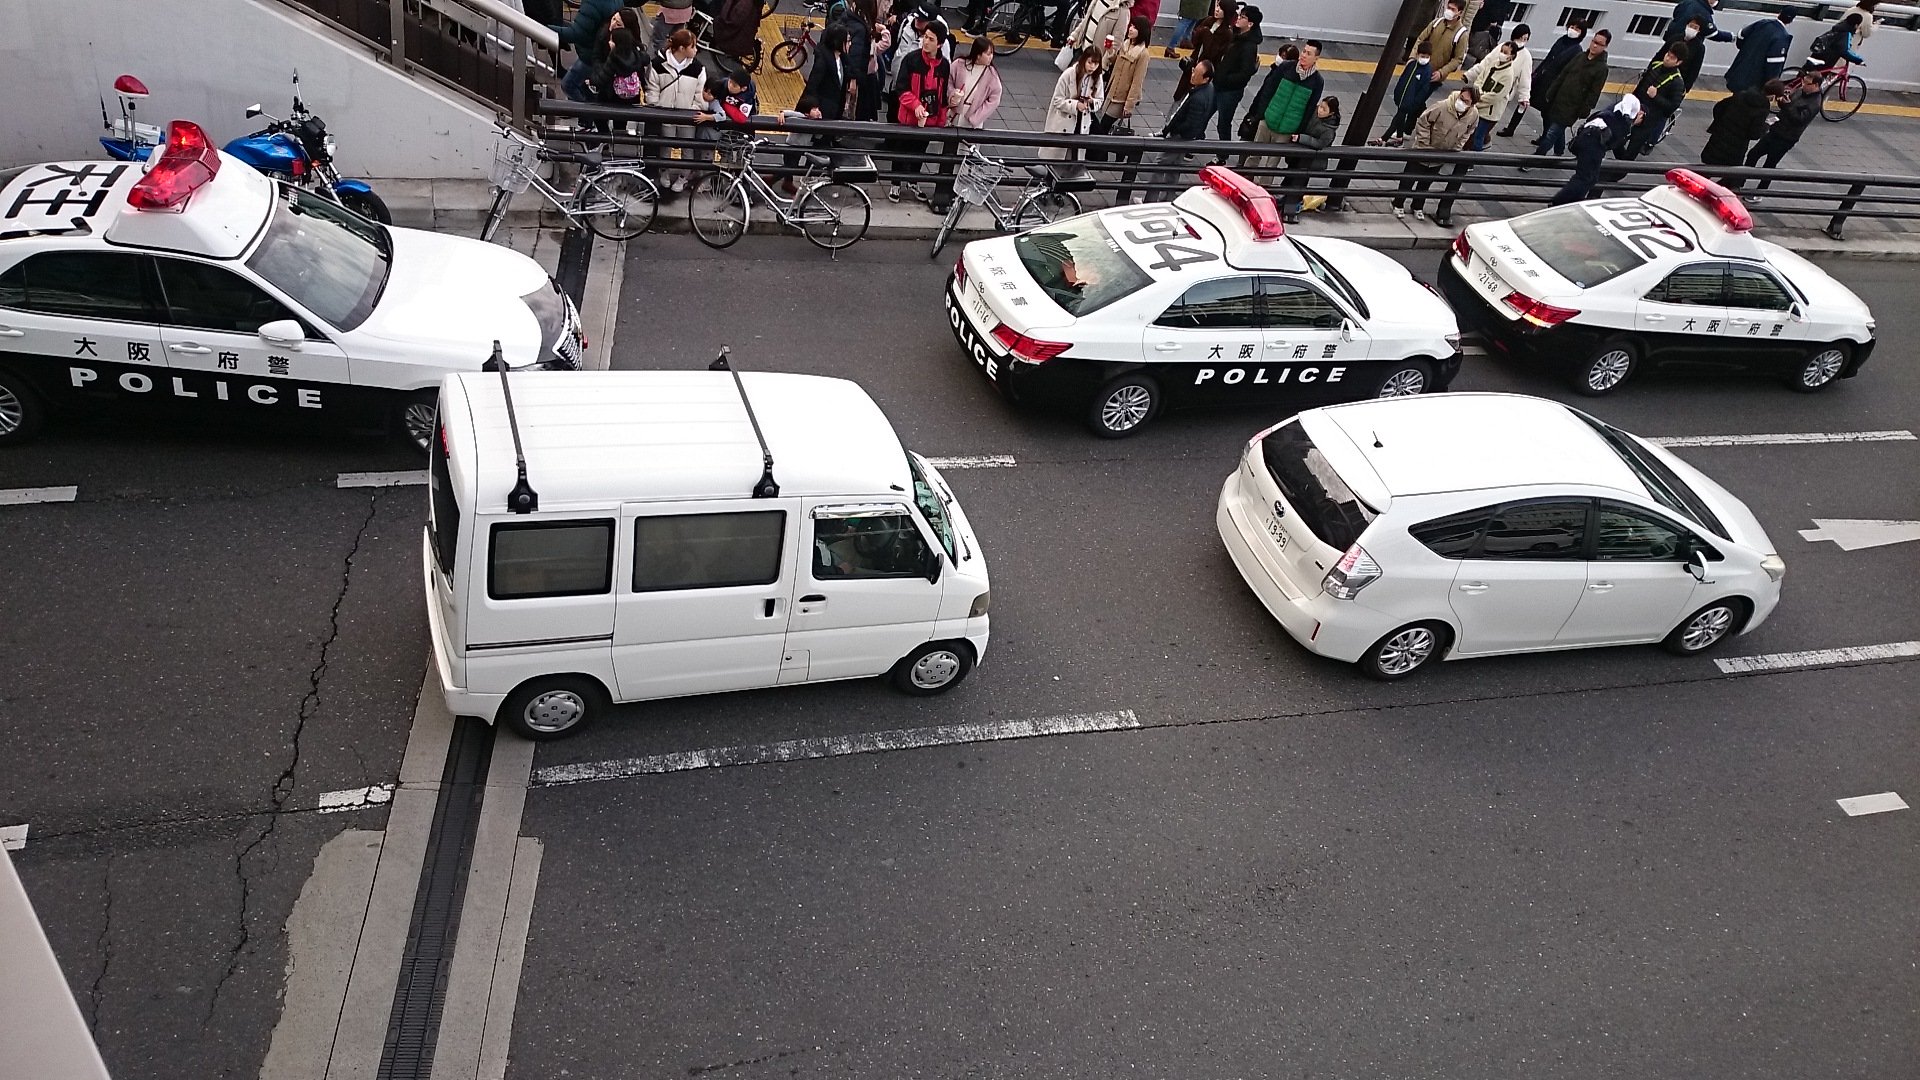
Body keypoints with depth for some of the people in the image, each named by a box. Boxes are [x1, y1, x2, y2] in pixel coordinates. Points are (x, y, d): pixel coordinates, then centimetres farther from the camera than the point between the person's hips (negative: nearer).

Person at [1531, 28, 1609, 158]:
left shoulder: (1602, 68, -9)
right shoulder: (1579, 56, 7)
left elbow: (1594, 93, -10)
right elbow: (1562, 75, 11)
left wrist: (1584, 111, -13)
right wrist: (1550, 94, 10)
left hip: (1572, 108, -7)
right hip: (1559, 101, 7)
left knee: (1552, 133, -12)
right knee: (1558, 130, 20)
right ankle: (1558, 153, 38)